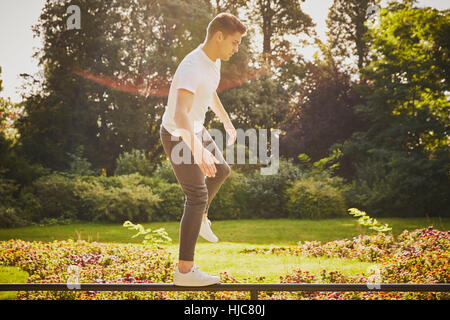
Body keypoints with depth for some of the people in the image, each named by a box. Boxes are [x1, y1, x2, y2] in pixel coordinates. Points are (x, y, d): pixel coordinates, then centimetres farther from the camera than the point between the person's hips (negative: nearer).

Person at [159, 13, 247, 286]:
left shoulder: (214, 61, -1)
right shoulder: (192, 68, -31)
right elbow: (180, 115, -44)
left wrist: (227, 121, 33)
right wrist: (198, 150, -56)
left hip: (196, 130, 9)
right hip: (177, 137, -9)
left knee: (221, 171, 25)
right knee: (197, 196, -11)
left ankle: (200, 220, 47)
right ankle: (184, 271, -8)